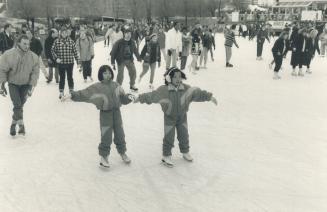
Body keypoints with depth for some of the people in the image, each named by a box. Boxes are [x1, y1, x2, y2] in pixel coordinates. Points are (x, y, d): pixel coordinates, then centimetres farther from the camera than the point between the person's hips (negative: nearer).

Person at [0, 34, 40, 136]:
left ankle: (14, 123, 22)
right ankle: (21, 125, -3)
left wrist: (31, 86, -8)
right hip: (13, 83, -2)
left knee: (20, 105, 4)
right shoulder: (9, 55, -18)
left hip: (25, 84, 2)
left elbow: (35, 72, -5)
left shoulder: (33, 57, -13)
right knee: (17, 105, -13)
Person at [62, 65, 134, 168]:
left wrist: (129, 97, -12)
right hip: (105, 114, -4)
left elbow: (123, 97, 8)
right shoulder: (97, 87, -7)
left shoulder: (116, 85, 4)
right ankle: (103, 157, 20)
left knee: (120, 135, 15)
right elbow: (84, 93, -14)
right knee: (106, 137, 1)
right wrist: (72, 95, -24)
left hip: (117, 113, 4)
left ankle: (123, 153, 36)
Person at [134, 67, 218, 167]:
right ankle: (166, 156, 21)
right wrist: (140, 98, -15)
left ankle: (185, 152, 39)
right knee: (169, 137, 3)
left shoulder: (186, 89, -13)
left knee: (184, 135, 17)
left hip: (182, 117, 3)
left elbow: (197, 93, -10)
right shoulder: (163, 90, -20)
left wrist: (209, 96, -13)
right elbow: (151, 95, -14)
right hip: (169, 117, -3)